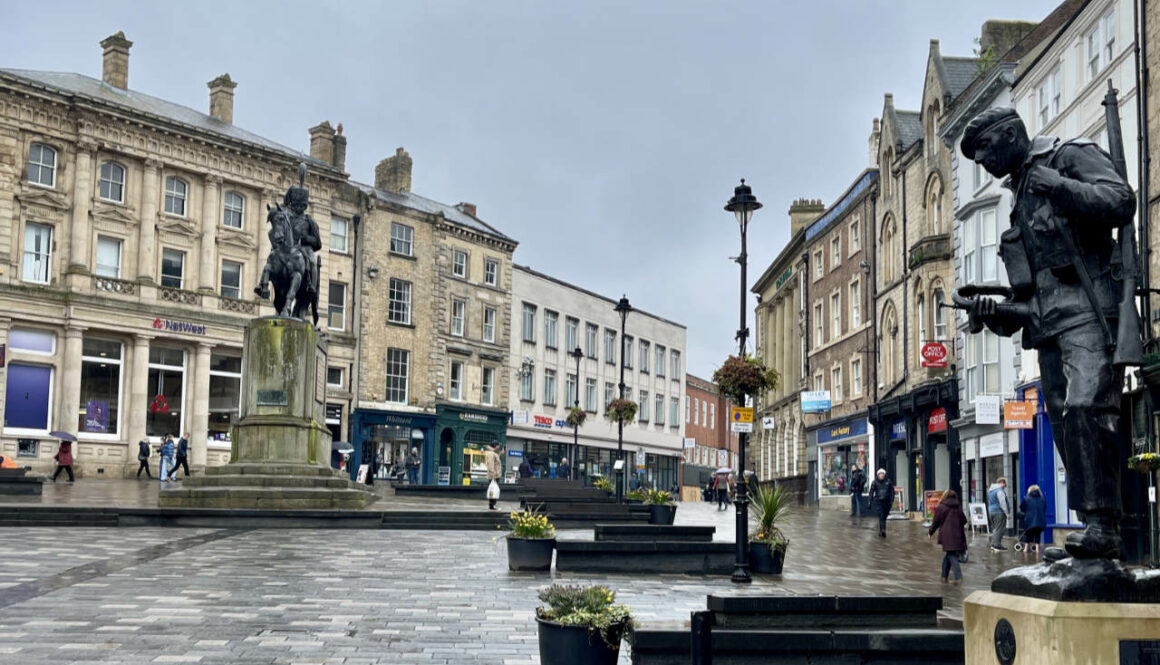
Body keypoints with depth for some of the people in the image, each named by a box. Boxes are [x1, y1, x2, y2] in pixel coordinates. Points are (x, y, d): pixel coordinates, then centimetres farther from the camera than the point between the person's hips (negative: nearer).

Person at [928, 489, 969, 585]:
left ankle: (958, 576, -21)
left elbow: (936, 522, 1)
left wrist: (930, 533, 15)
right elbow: (964, 521, 16)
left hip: (947, 536, -5)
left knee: (951, 555, -7)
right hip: (958, 536, 5)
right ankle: (944, 576, 16)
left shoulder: (941, 508, -1)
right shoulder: (958, 507, 13)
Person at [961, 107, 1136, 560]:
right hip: (1049, 325, 8)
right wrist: (995, 312, 8)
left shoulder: (1071, 156, 6)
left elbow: (1121, 202, -13)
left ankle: (1101, 526, -24)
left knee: (1085, 410, -21)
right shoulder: (1022, 196, 28)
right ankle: (1096, 536, 3)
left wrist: (1058, 186, -20)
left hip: (1088, 313, -8)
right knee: (1065, 424, 2)